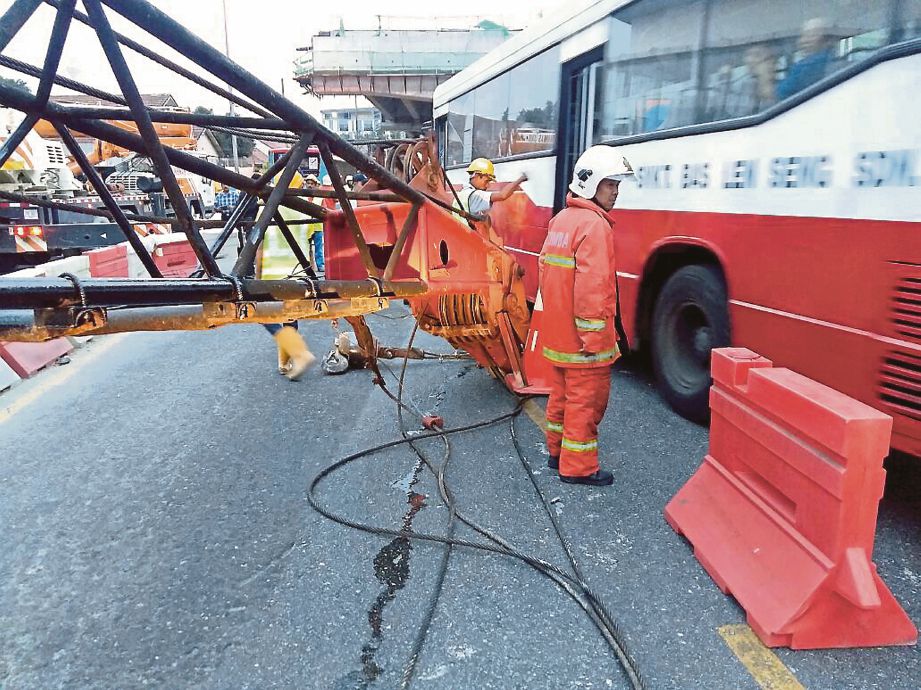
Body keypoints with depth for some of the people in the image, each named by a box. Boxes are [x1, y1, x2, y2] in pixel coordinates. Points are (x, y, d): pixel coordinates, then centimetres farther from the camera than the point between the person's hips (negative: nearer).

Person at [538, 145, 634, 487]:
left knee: (562, 393, 21)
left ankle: (557, 451, 35)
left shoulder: (559, 219, 12)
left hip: (557, 335, 9)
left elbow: (546, 269, 18)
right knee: (586, 400, 3)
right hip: (583, 339, -9)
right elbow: (592, 285, -25)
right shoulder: (594, 225, -18)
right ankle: (578, 467, 14)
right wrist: (593, 338, -21)